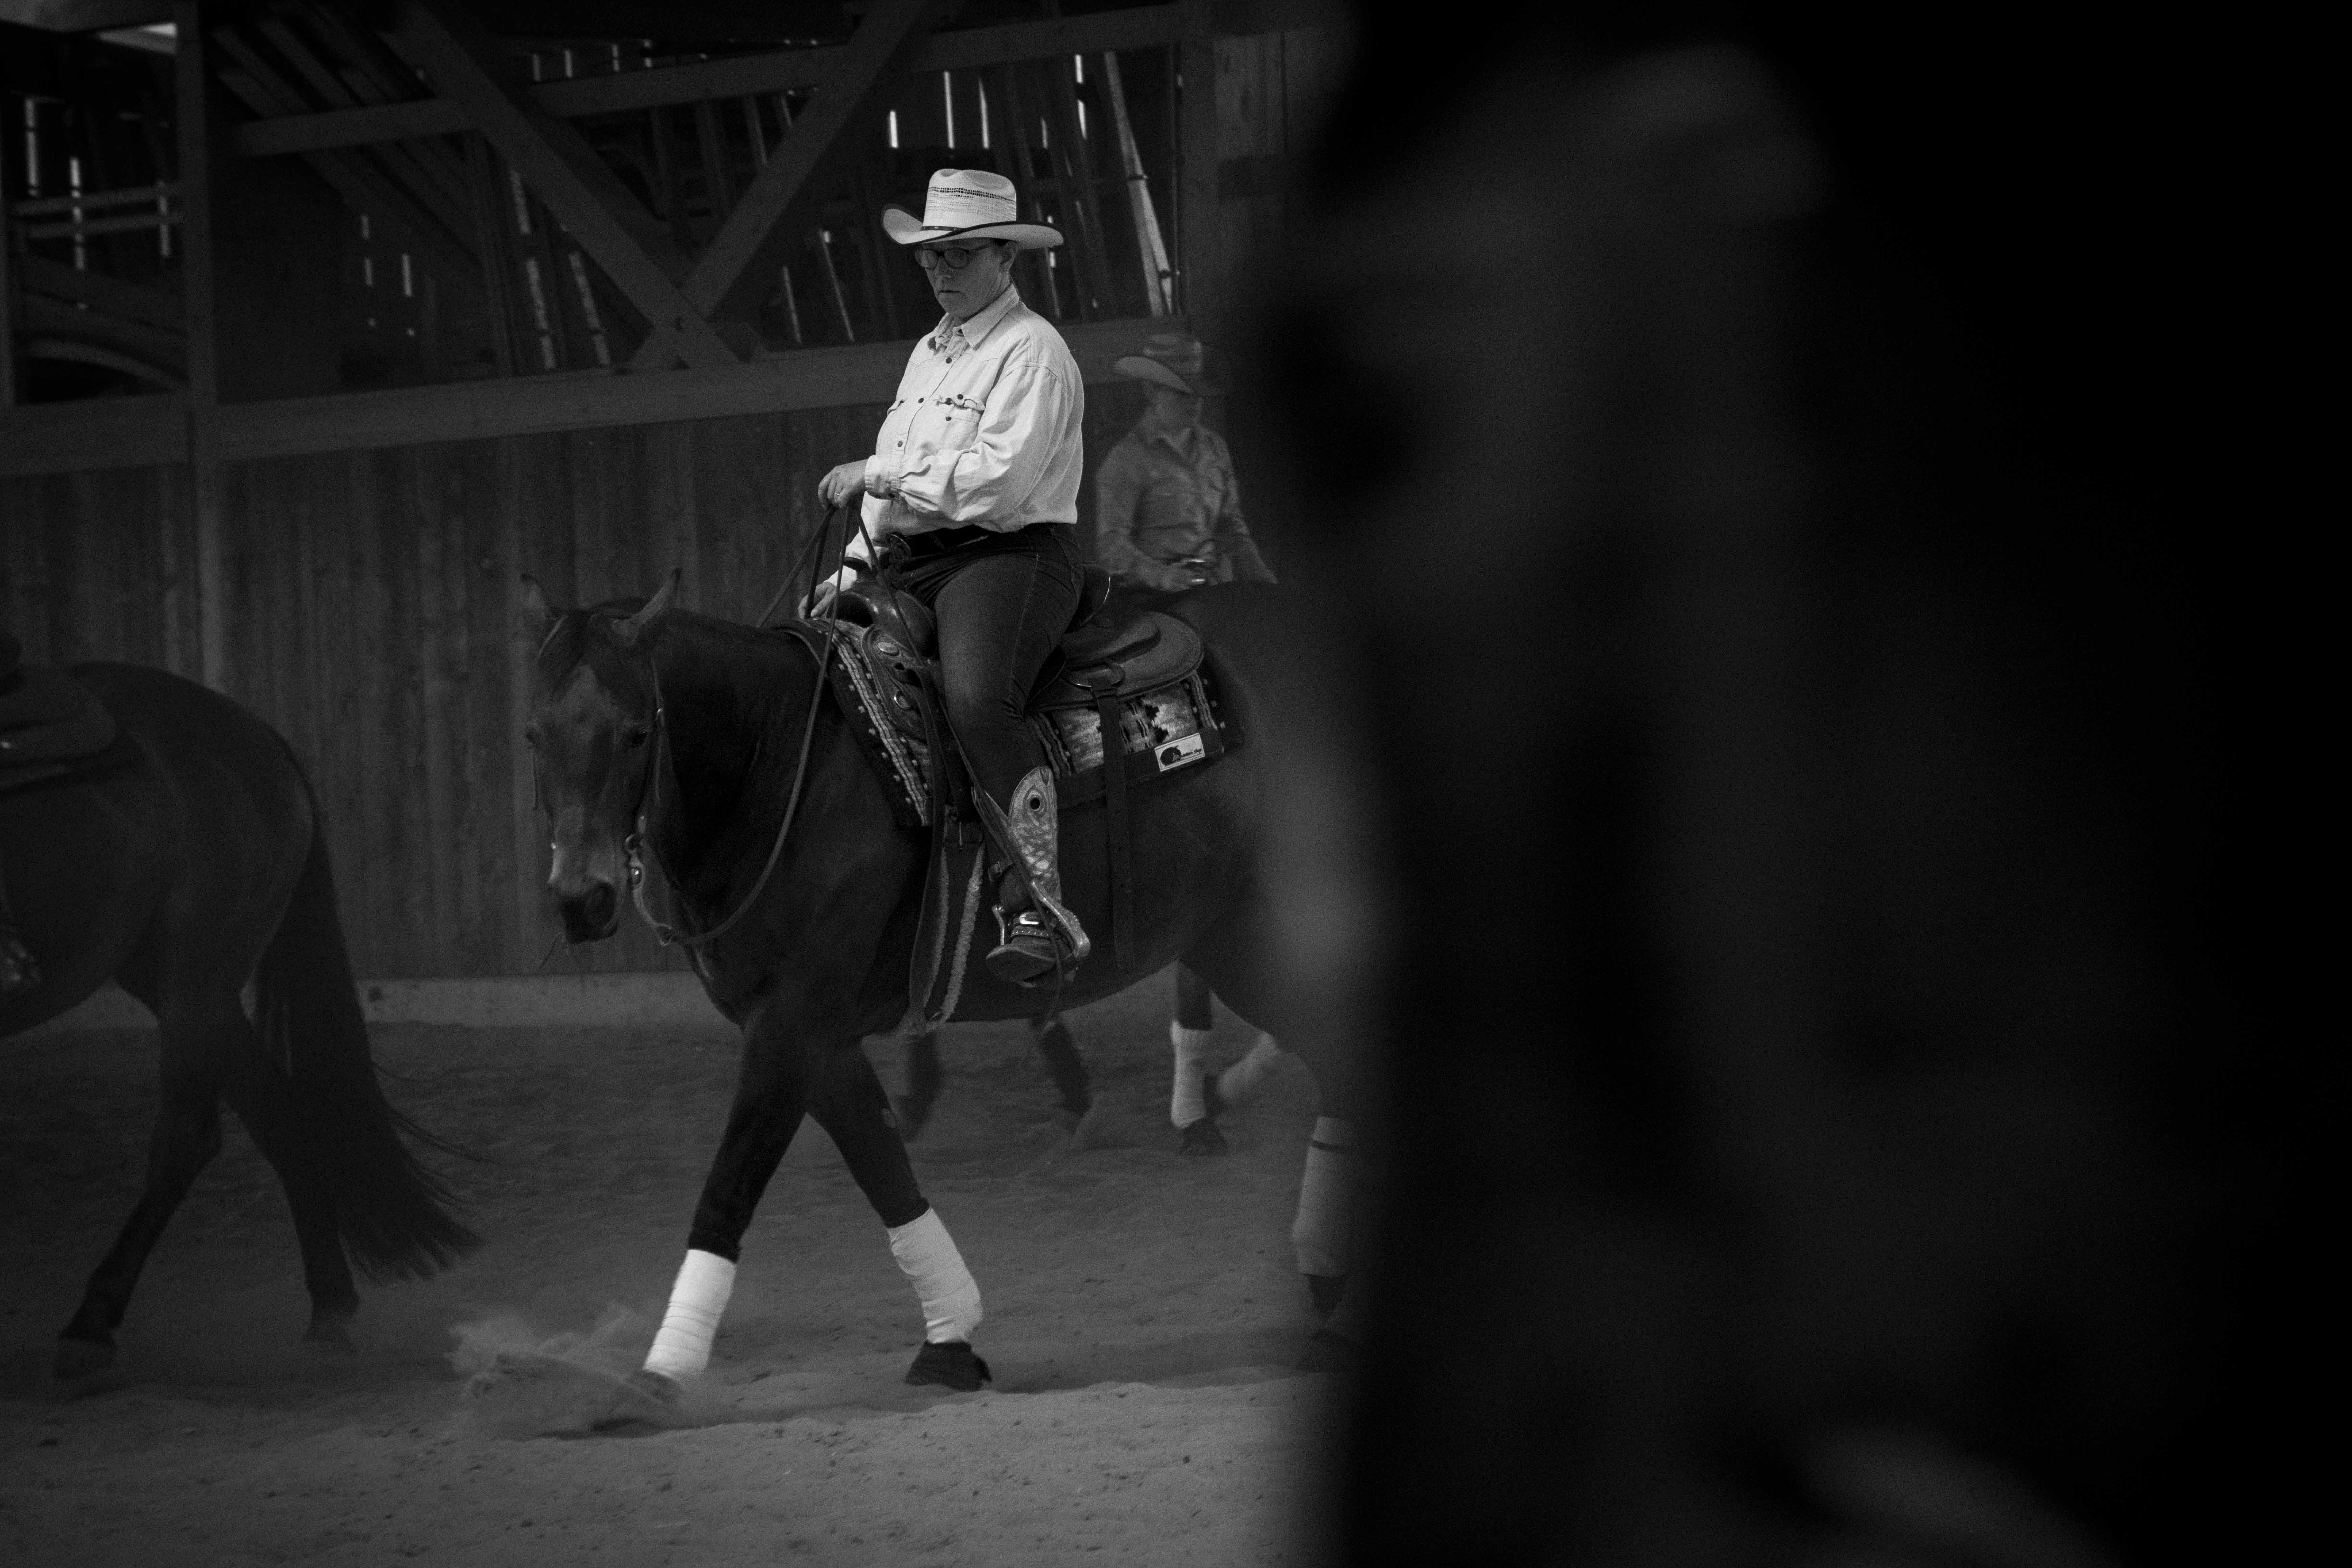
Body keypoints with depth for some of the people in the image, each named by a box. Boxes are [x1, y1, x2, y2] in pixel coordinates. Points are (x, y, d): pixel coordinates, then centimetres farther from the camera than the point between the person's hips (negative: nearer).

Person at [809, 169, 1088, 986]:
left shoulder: (1033, 352, -6)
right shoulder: (929, 352, 23)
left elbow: (999, 479, -18)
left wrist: (880, 475, -14)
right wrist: (855, 565, 16)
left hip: (1008, 557, -10)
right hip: (909, 566, 10)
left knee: (975, 700, -34)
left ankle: (1039, 911, -36)